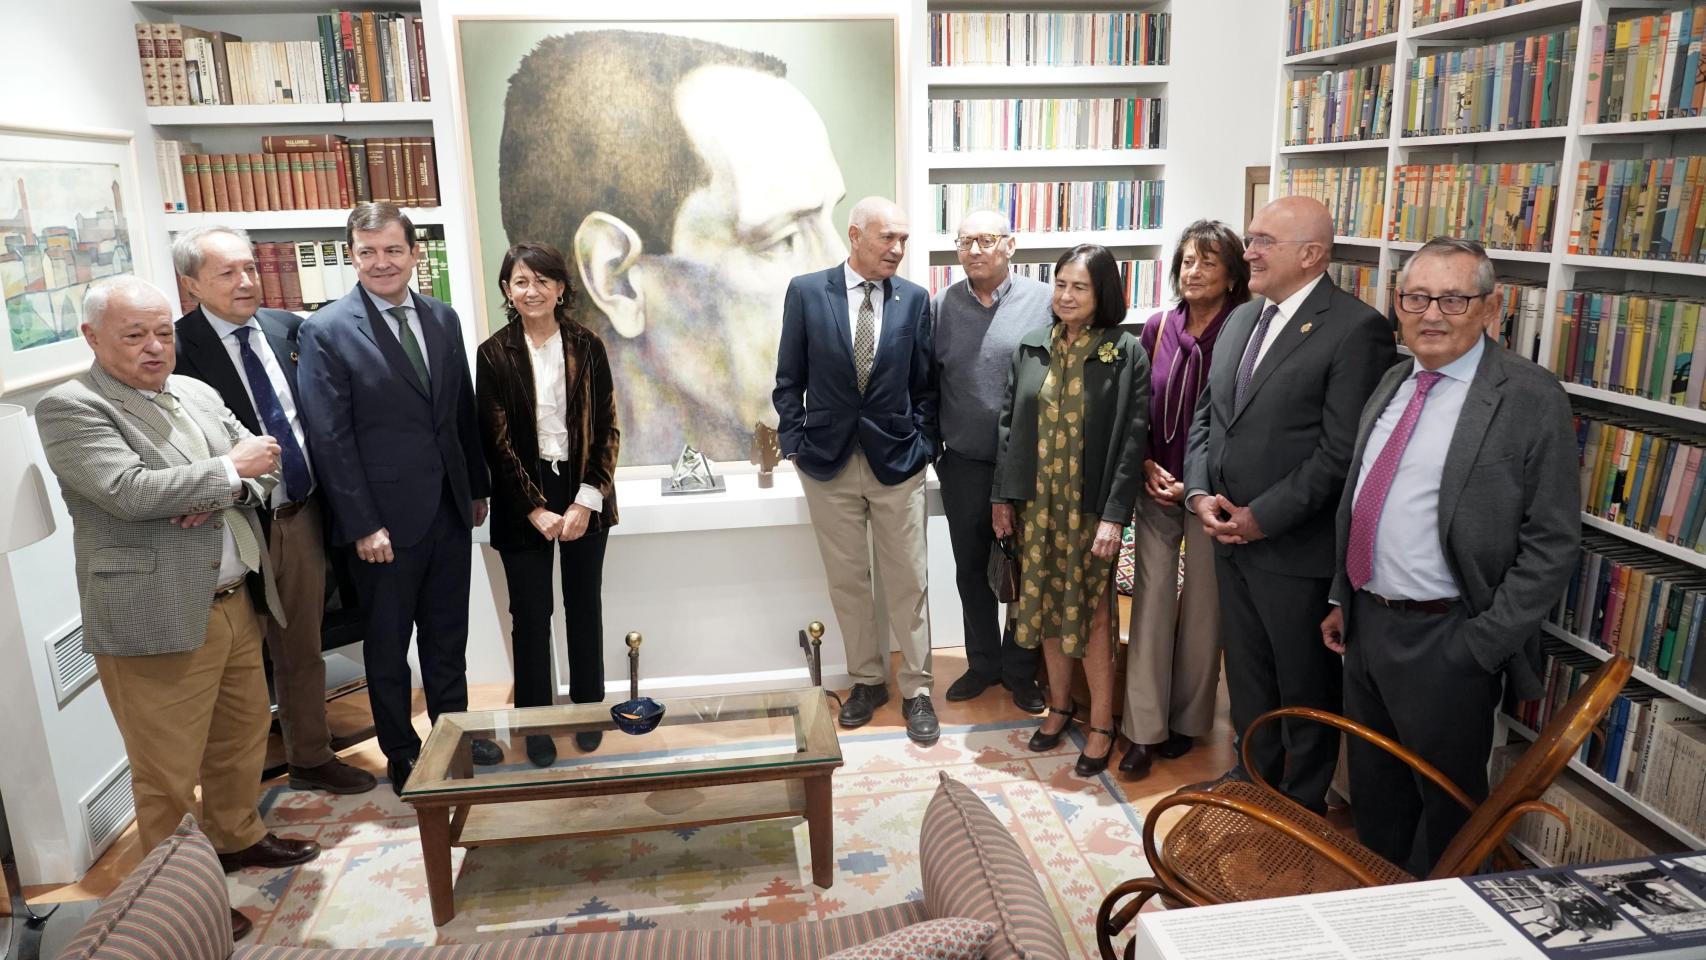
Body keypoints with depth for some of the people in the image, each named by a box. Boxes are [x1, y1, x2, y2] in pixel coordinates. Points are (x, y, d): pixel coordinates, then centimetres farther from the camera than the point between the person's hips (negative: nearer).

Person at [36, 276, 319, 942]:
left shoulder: (197, 393, 13)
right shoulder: (70, 408, -9)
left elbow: (267, 463, 10)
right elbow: (131, 492, -23)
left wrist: (226, 491, -11)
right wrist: (227, 470, -12)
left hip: (236, 602, 7)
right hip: (156, 619, -7)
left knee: (242, 736, 21)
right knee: (168, 771, 4)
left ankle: (237, 837, 41)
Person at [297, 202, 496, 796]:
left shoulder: (443, 319, 6)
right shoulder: (327, 332, -10)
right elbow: (330, 438, -12)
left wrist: (477, 487, 13)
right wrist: (362, 525, -15)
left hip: (450, 508, 5)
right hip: (386, 519, -5)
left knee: (448, 635, 17)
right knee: (388, 645, 11)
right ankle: (402, 756, 28)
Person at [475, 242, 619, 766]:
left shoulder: (587, 347, 0)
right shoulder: (494, 354, -3)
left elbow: (607, 429, -1)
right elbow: (496, 441, -5)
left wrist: (586, 502, -10)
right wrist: (537, 510, -11)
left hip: (584, 495, 1)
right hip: (522, 501, -1)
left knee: (585, 606, 12)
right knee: (530, 615, 5)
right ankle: (537, 724, 19)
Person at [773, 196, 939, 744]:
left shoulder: (914, 299, -1)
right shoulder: (806, 292, -3)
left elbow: (925, 384, 5)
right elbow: (789, 380, 2)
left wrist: (923, 446, -2)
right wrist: (795, 443, -3)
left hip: (898, 461, 0)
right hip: (829, 460, 0)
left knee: (908, 582, 6)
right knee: (847, 581, 11)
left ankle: (916, 689, 20)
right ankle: (868, 679, 28)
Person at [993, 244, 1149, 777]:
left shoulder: (1127, 354, -8)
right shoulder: (1031, 349, 4)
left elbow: (1133, 438, -11)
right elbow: (1009, 424, 7)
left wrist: (1114, 514, -16)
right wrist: (1002, 496, 5)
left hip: (1091, 507, -4)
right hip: (1037, 504, 4)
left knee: (1091, 612, 4)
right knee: (1046, 607, 13)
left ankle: (1102, 724, 19)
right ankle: (1060, 704, 31)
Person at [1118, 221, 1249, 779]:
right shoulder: (1158, 329, 3)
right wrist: (1147, 467, -2)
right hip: (1157, 487, 3)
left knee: (1201, 607, 8)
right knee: (1150, 603, 3)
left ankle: (1188, 720, 26)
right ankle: (1144, 729, 11)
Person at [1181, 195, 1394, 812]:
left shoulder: (1356, 330, -15)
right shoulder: (1240, 319, 10)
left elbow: (1342, 453, -20)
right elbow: (1205, 415, 13)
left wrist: (1263, 517, -18)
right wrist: (1199, 494, -3)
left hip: (1296, 547, -7)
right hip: (1231, 537, 7)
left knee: (1305, 686, 12)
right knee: (1245, 670, 22)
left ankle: (1303, 800, 32)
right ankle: (1254, 773, 42)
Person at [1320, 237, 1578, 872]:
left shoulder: (1530, 402, -13)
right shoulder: (1393, 384, 8)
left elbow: (1551, 546, -14)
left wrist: (1480, 646, -16)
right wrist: (1342, 599, 13)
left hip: (1445, 641, -7)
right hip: (1365, 622, 7)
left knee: (1447, 803, 13)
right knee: (1373, 790, 23)